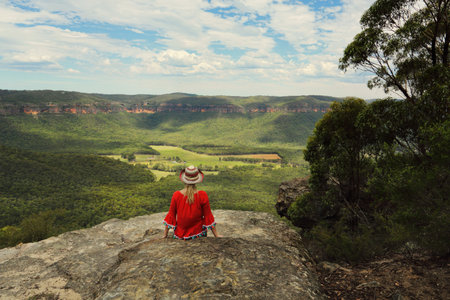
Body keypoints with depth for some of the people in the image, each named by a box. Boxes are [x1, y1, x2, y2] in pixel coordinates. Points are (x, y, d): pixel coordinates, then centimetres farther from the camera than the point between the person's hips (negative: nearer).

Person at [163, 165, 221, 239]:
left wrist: (165, 235, 8)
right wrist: (216, 235, 4)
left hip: (180, 236, 2)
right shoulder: (202, 195, -16)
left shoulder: (176, 195, -13)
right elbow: (208, 216, -8)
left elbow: (171, 215, -4)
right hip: (198, 235, -2)